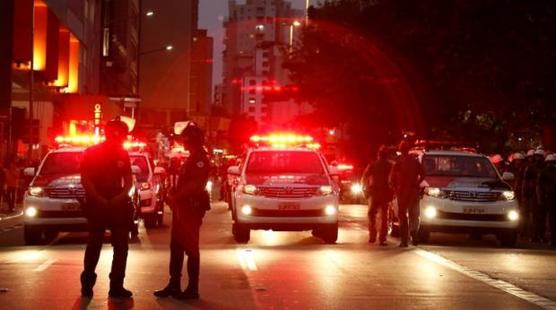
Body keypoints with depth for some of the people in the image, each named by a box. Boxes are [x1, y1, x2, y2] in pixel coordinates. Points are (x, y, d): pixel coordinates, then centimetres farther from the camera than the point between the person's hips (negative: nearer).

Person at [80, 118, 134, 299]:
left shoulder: (123, 155, 9)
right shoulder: (92, 153, -3)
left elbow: (128, 181, 11)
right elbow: (85, 180, -8)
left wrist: (121, 196, -8)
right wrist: (99, 199, -18)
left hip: (118, 204, 4)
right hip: (96, 204, -4)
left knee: (121, 245, 1)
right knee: (94, 245, 1)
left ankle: (116, 286, 7)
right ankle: (87, 283, 11)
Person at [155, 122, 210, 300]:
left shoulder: (200, 159, -14)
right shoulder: (192, 159, 18)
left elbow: (195, 185, -24)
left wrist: (176, 197, -19)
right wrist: (174, 197, 10)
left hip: (192, 208, -10)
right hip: (182, 208, 10)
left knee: (190, 248, -5)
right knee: (176, 247, 12)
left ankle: (192, 289, 0)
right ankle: (174, 285, 17)